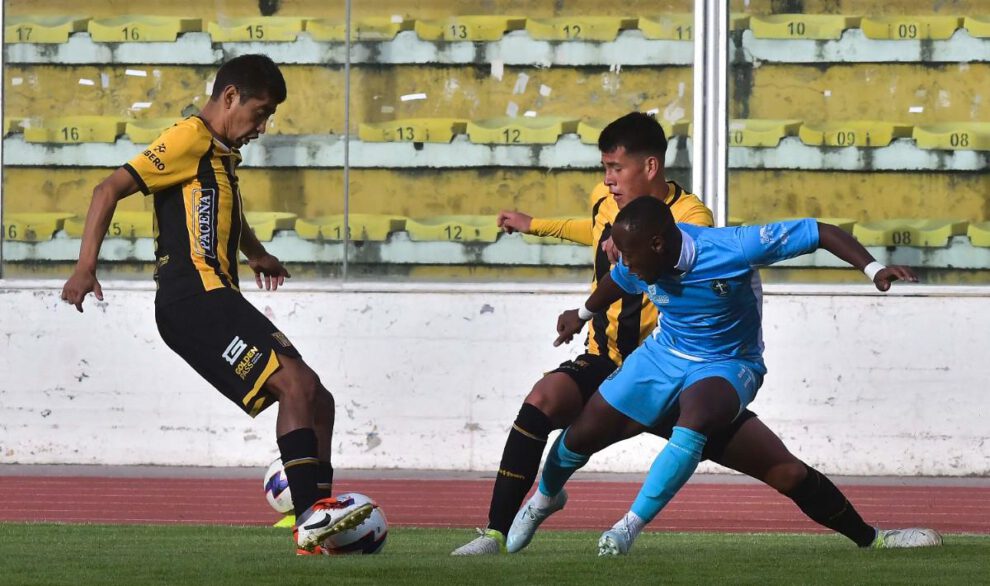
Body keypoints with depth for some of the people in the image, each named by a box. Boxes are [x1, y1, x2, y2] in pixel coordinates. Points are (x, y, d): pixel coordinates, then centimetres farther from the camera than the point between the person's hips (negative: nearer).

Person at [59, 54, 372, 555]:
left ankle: (318, 531, 4)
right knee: (297, 383, -22)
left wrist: (254, 252, 36)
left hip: (216, 302, 10)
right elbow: (110, 189, -13)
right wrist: (85, 268, -22)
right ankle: (311, 514, -28)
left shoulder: (223, 155, 24)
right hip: (194, 300, -10)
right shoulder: (190, 140, -6)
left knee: (316, 401, 6)